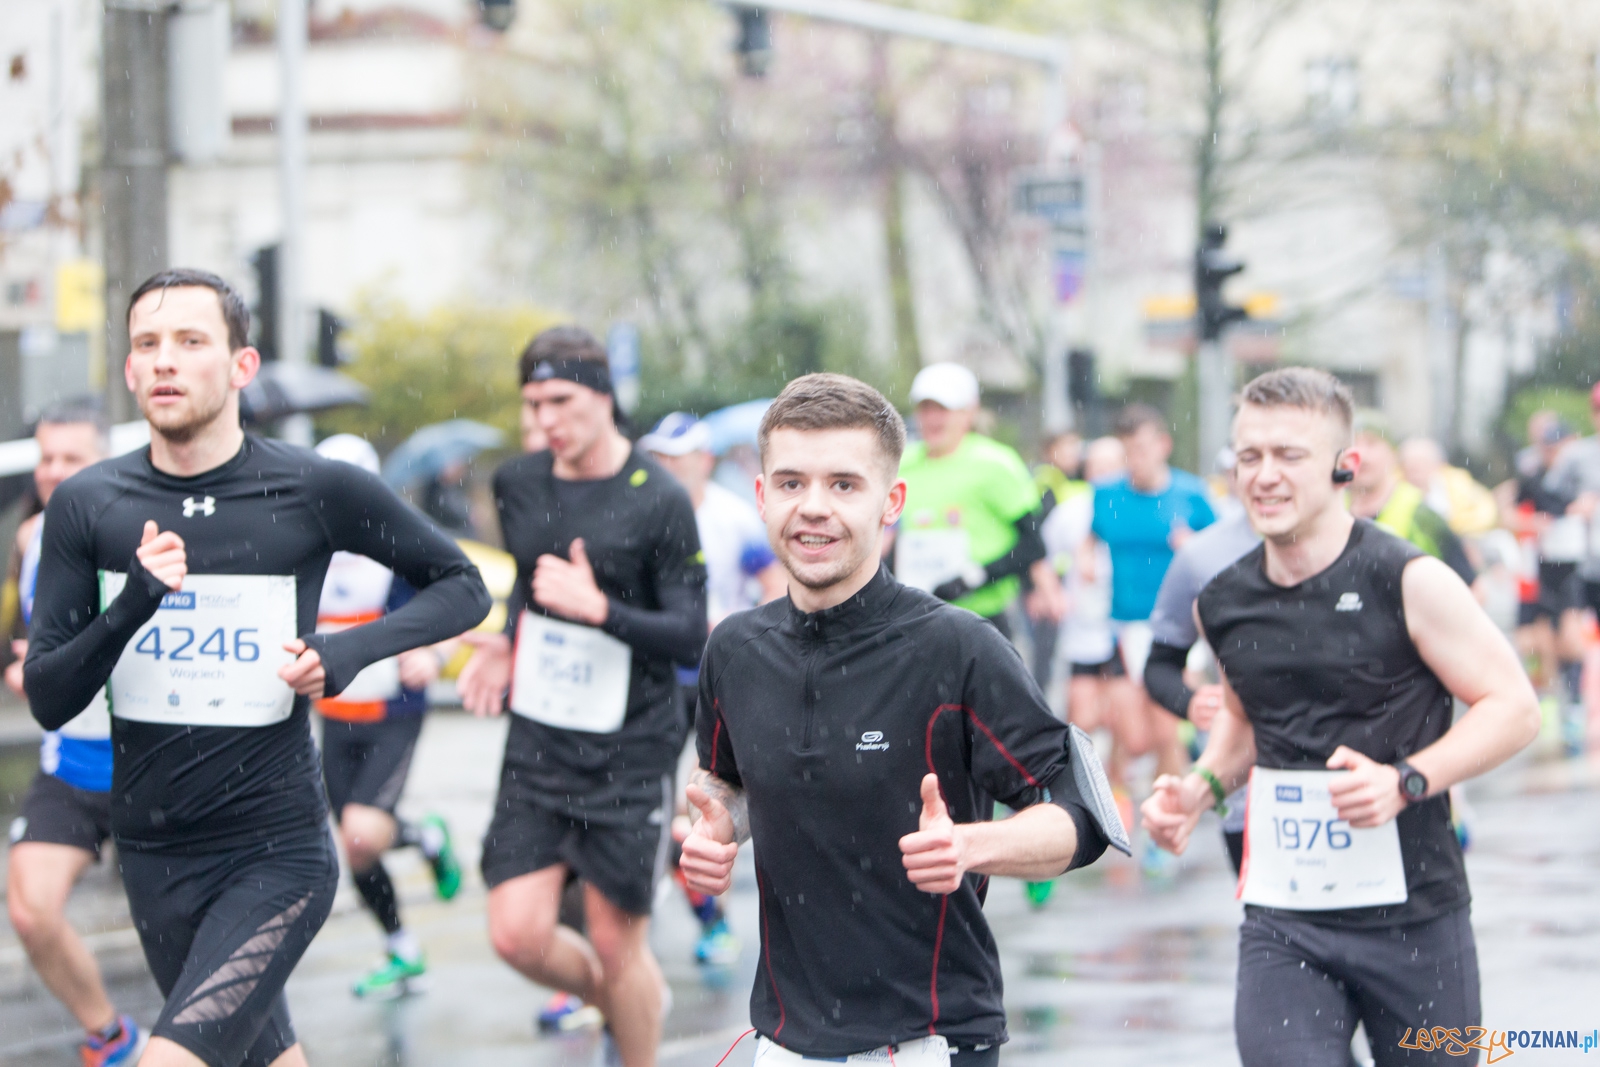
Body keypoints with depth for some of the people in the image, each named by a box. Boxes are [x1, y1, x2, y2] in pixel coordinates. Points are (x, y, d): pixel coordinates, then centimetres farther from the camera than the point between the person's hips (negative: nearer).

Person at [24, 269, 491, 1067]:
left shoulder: (314, 491, -9)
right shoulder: (86, 507, -2)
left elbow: (462, 588, 3)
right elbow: (46, 699, -5)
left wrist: (349, 651, -14)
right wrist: (132, 604, -22)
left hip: (279, 853, -4)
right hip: (152, 853, 4)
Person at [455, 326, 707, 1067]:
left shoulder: (660, 501, -12)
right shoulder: (517, 485, 4)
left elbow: (690, 638, -13)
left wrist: (599, 610, -26)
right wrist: (507, 645, 7)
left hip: (631, 752, -5)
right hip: (538, 744, 5)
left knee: (618, 944, 1)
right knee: (518, 937, -3)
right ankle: (620, 1004, 28)